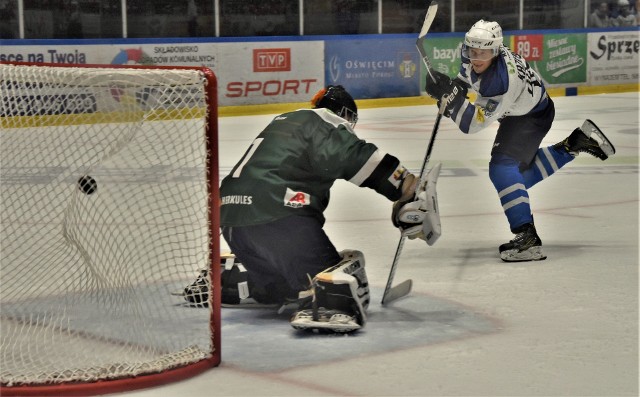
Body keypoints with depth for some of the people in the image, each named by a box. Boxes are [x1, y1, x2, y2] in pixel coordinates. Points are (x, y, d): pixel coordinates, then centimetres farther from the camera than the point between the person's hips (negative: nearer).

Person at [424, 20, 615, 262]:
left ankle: (528, 239, -32)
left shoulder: (501, 81, -40)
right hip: (517, 112, 9)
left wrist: (450, 94, -49)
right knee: (522, 175, 19)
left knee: (502, 167, -27)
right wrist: (455, 86, -10)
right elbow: (466, 76, 8)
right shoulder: (472, 52, -18)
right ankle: (576, 142, 29)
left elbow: (471, 124, -38)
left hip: (534, 115, -9)